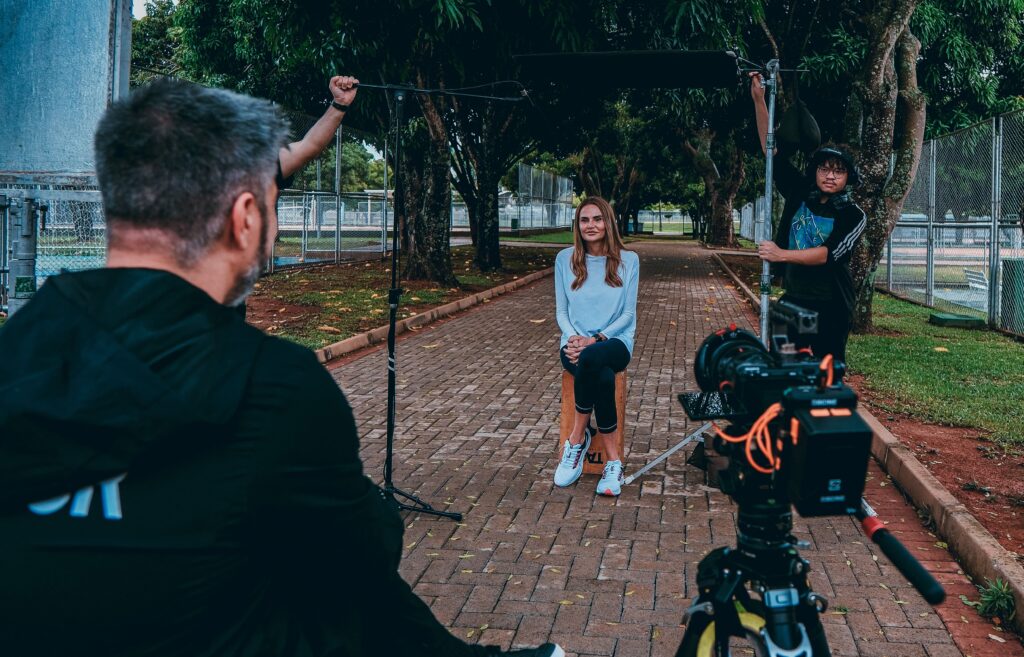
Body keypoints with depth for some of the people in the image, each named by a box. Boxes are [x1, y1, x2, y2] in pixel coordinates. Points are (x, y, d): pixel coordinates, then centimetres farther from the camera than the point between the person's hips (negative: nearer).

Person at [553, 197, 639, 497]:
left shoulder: (628, 260, 4)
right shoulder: (565, 259, 8)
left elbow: (628, 313, 1)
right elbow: (561, 311, 10)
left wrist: (595, 339, -14)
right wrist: (573, 337, -12)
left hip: (614, 342, -1)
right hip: (575, 343, 1)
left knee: (591, 358, -41)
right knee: (602, 378, -37)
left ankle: (577, 439, -23)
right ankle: (613, 462, -21)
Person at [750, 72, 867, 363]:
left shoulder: (854, 216, -6)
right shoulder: (799, 192, 3)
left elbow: (829, 253, -19)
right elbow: (770, 148, 2)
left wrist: (782, 254, -28)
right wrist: (759, 99, -4)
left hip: (831, 306, -3)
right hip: (792, 299, 3)